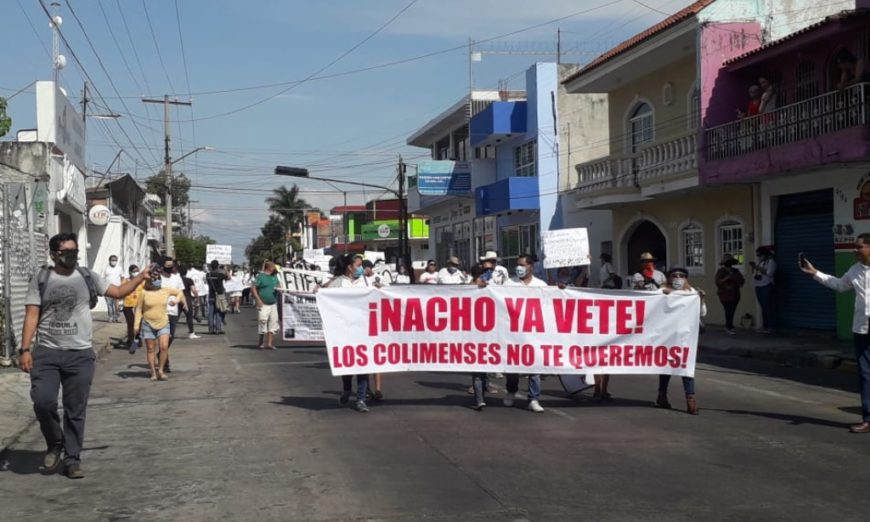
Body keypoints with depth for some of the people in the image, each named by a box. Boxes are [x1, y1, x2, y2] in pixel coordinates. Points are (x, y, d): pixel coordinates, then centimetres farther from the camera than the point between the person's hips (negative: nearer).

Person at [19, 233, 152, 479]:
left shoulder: (87, 278, 6)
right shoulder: (41, 279, 2)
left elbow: (118, 292, 11)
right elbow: (32, 316, -1)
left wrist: (141, 276, -1)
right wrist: (25, 349, -8)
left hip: (80, 354, 1)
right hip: (47, 352, -1)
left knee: (75, 410, 5)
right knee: (43, 401, -13)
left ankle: (72, 459, 16)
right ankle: (55, 444, 14)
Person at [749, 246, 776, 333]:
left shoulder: (771, 261, -4)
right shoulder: (760, 262, 19)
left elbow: (769, 273, -17)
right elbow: (754, 274, 19)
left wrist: (758, 268, -17)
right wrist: (753, 267, 4)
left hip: (767, 286, -8)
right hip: (758, 287, 8)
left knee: (768, 307, -9)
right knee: (763, 307, 7)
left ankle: (769, 327, -8)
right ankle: (764, 326, 9)